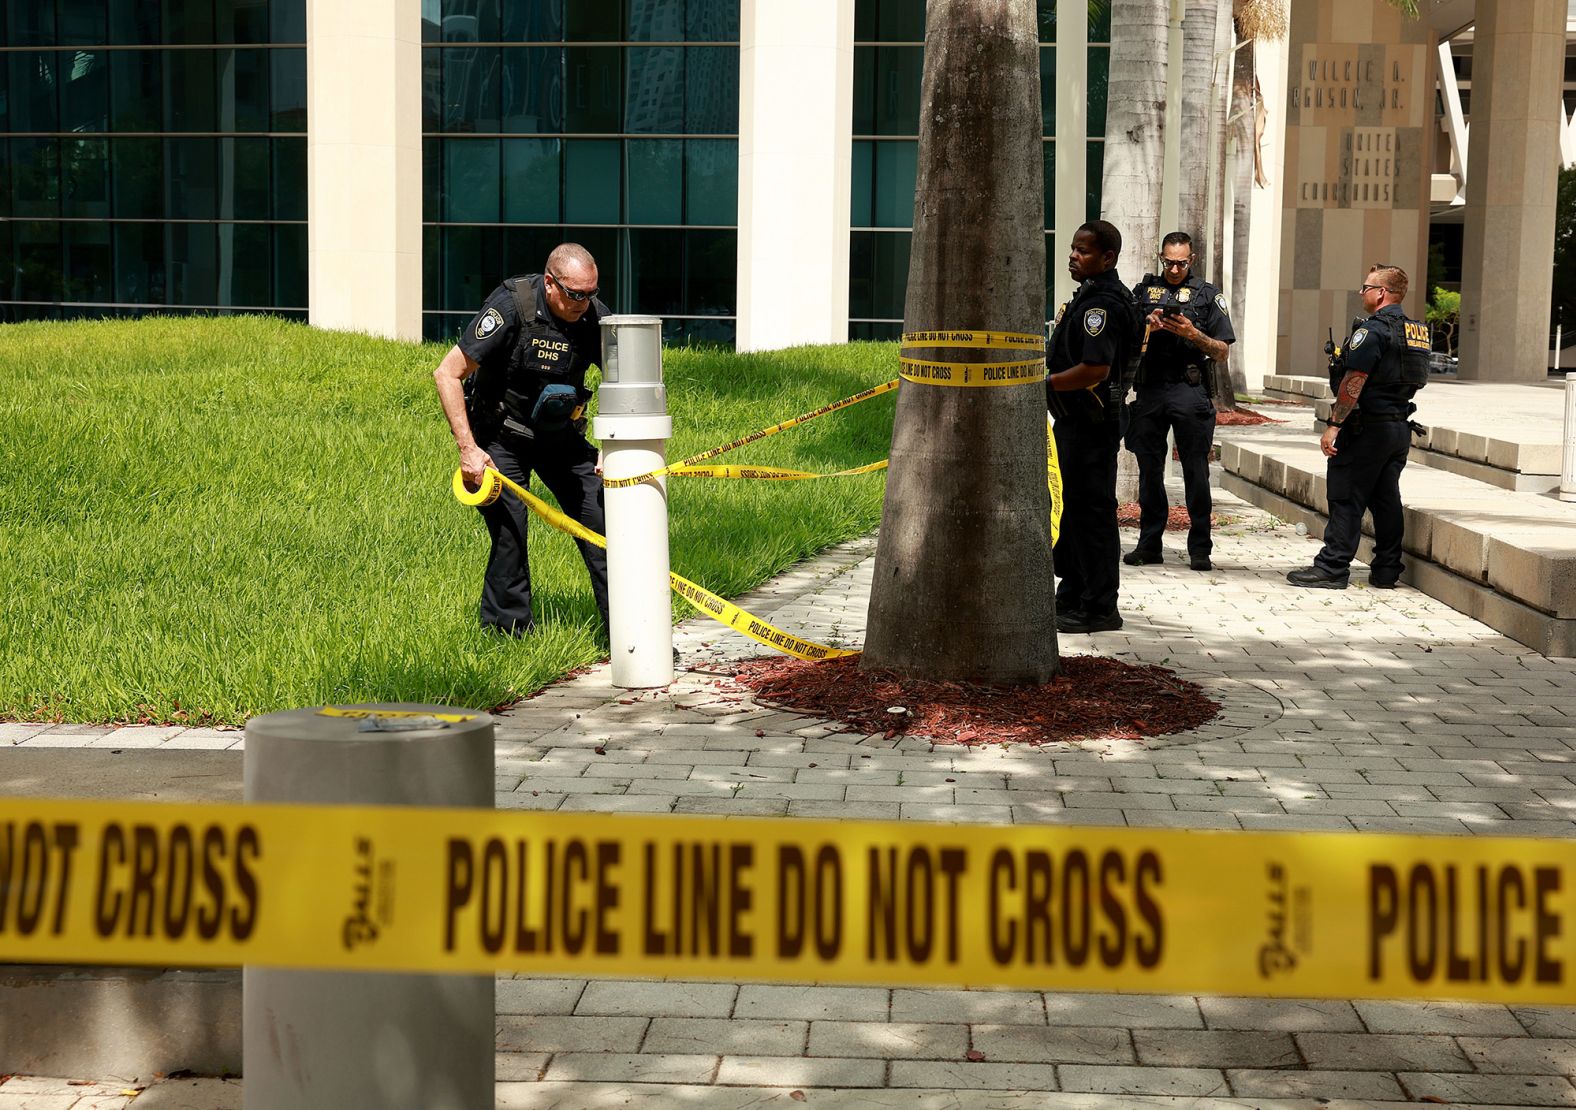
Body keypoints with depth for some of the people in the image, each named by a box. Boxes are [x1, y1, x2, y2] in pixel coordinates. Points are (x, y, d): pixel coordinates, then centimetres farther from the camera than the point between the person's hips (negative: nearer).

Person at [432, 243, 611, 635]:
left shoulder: (594, 316, -14)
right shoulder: (512, 307, -26)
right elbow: (447, 374, -22)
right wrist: (467, 449, -24)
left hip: (560, 435, 4)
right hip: (501, 437, -4)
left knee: (601, 514, -3)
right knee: (508, 530, -12)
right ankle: (507, 631, 5)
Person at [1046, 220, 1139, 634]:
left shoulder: (1103, 304, -18)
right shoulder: (1090, 296, 16)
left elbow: (1095, 369, -27)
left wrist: (1044, 384, -19)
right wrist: (1047, 378, 13)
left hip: (1091, 424, -11)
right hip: (1076, 419, 11)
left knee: (1091, 511, -6)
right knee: (1076, 507, 17)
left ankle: (1099, 609, 0)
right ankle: (1072, 595, 28)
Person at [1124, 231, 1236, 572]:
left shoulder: (1207, 295, 8)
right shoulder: (1143, 291, 14)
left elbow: (1221, 352, 5)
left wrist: (1192, 333, -11)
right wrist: (1147, 328, -7)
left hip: (1189, 391, -2)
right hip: (1149, 390, 3)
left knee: (1195, 471, -4)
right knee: (1149, 470, 5)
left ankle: (1200, 548, 0)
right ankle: (1149, 544, 12)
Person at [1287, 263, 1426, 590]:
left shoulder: (1373, 330, -15)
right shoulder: (1413, 331, 13)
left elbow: (1354, 382, -20)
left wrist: (1334, 425, -17)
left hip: (1368, 427, -9)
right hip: (1400, 427, 9)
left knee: (1346, 498, -4)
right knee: (1386, 499, 12)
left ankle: (1332, 568, -2)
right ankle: (1387, 571, 14)